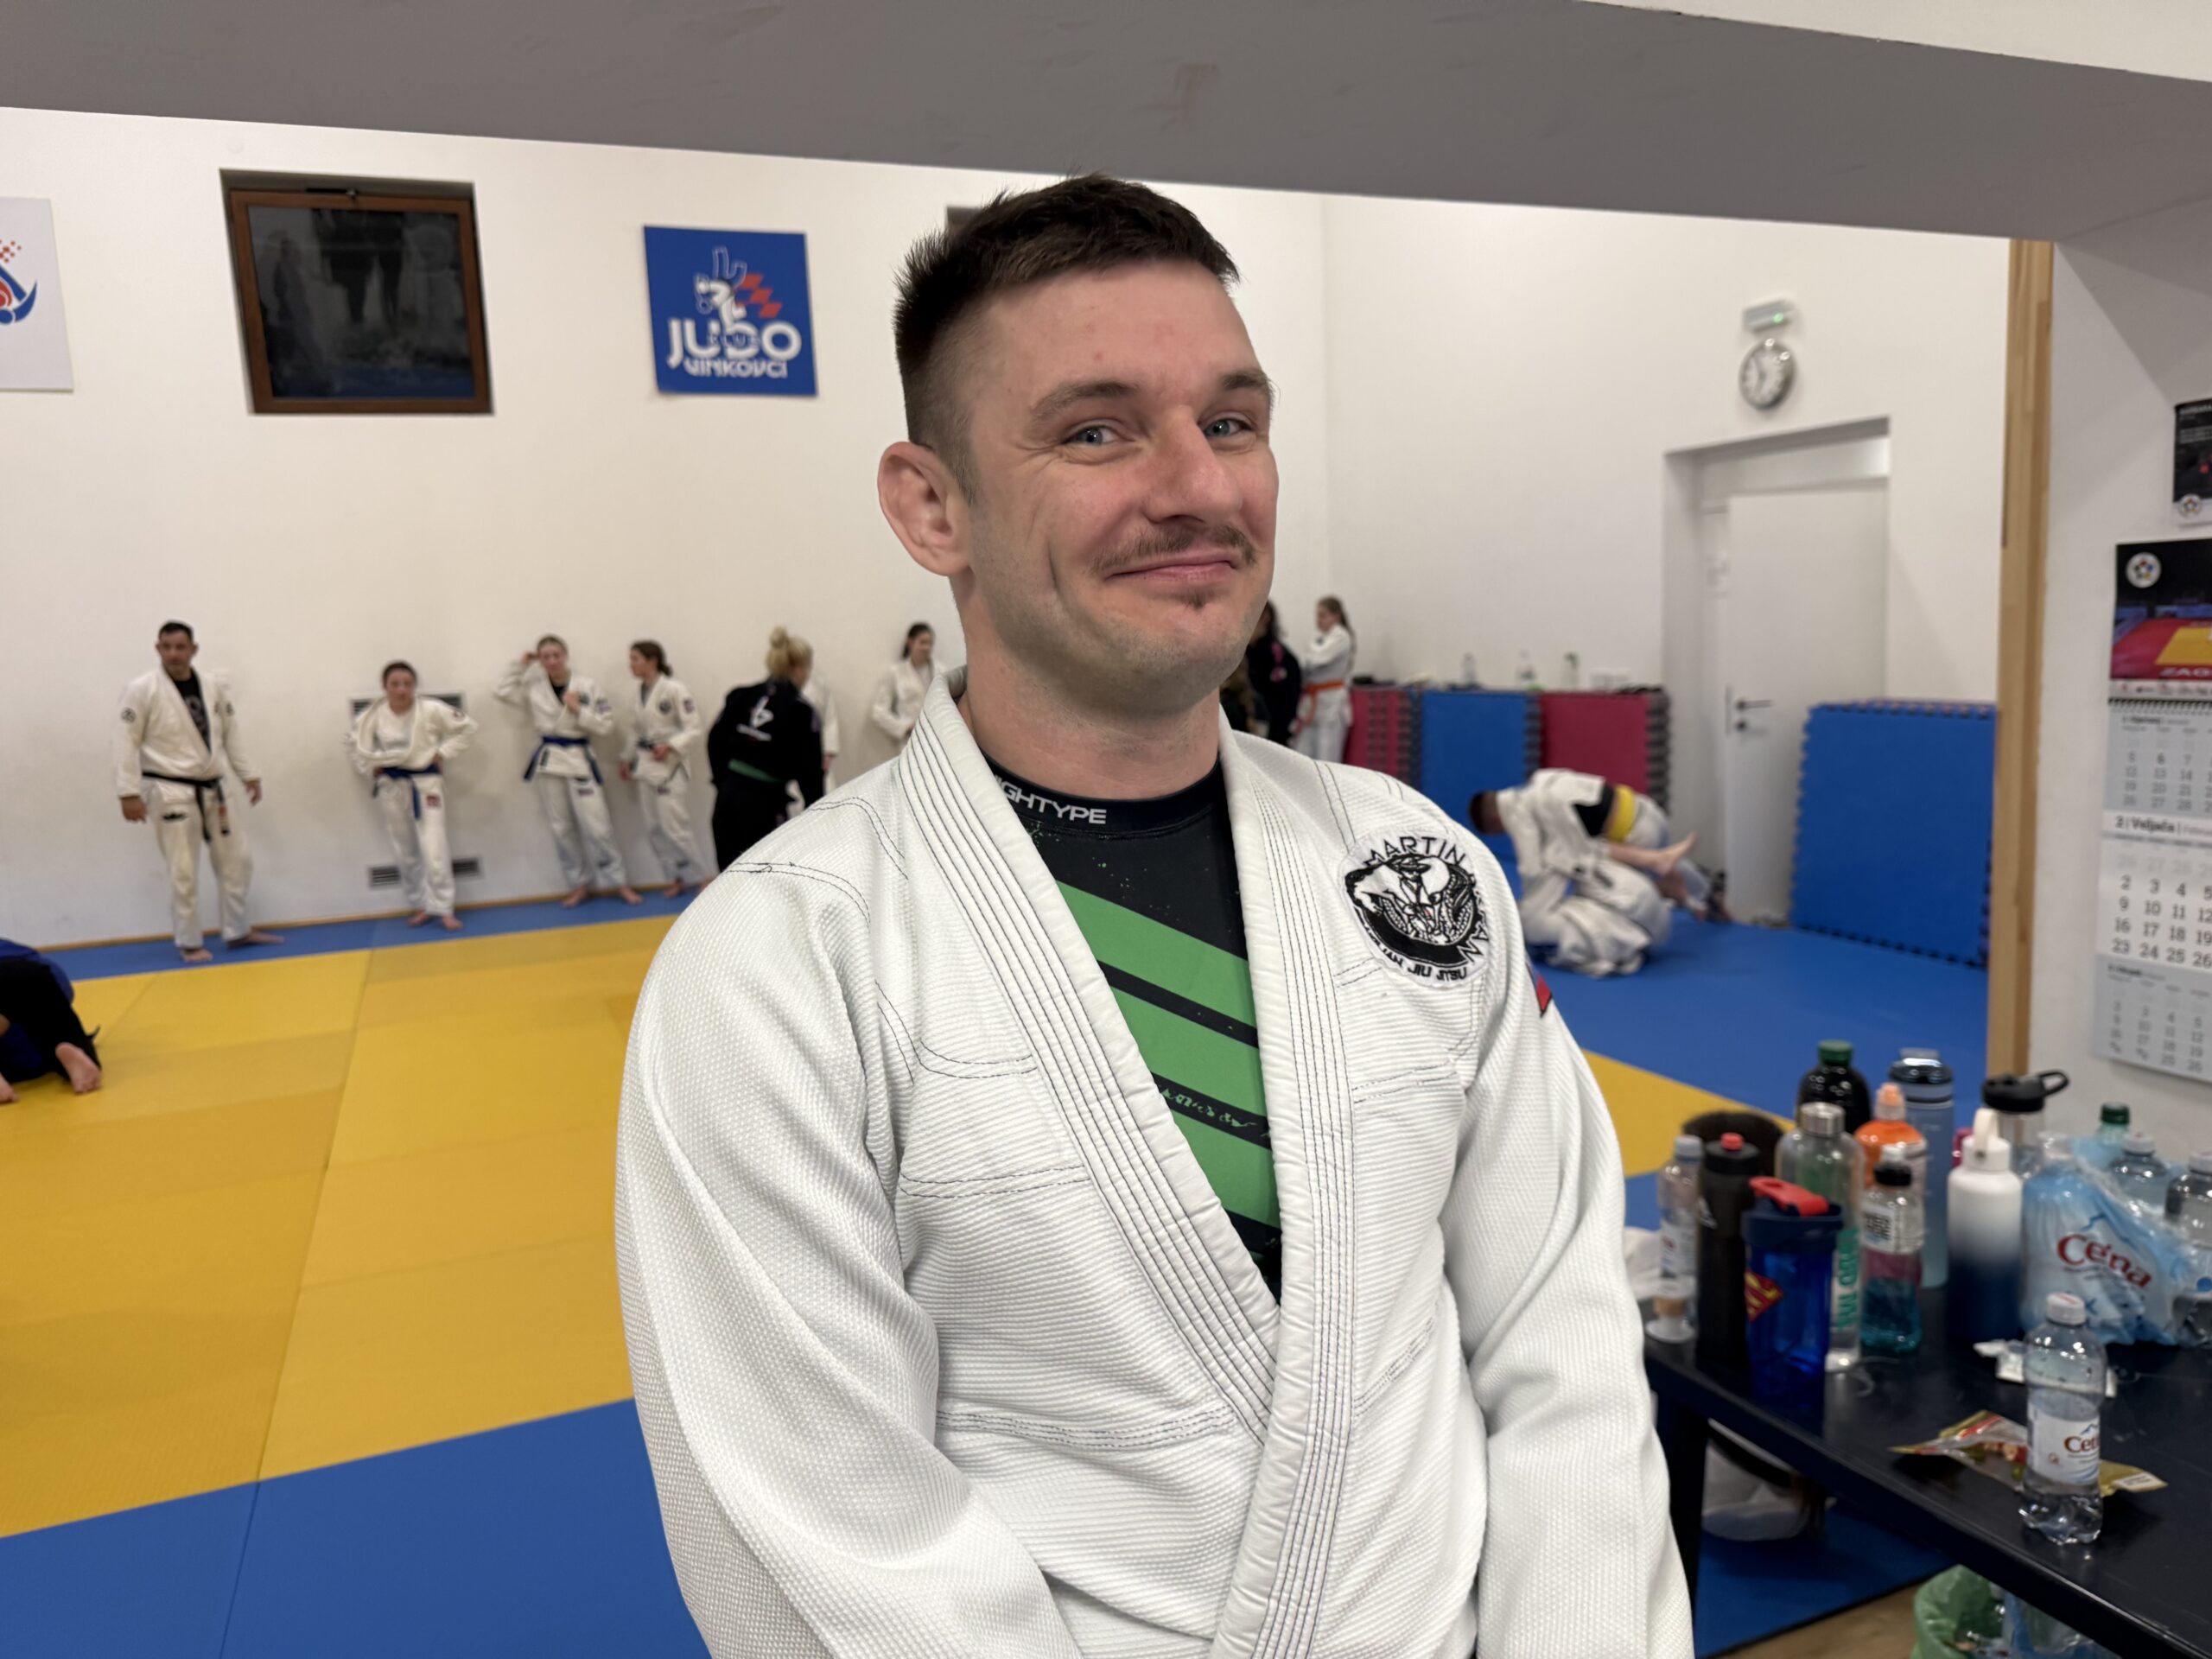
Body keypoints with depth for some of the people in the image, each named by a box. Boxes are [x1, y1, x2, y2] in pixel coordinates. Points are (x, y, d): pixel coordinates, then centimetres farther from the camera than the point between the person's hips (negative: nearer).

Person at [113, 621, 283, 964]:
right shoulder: (142, 689, -11)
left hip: (210, 790, 6)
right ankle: (189, 943, 11)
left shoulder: (214, 685, 3)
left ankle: (238, 931, 26)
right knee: (184, 871, -3)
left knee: (236, 860, 12)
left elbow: (230, 733, 12)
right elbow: (127, 742, -11)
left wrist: (249, 775, 11)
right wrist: (129, 794, -15)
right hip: (170, 792, -6)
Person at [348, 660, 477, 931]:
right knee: (405, 850, 12)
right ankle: (421, 905, 26)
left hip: (425, 782, -3)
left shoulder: (431, 710, -14)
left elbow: (467, 727, -3)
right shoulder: (374, 716, -7)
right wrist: (370, 770, 2)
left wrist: (443, 753, -8)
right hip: (392, 785, 3)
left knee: (434, 848, -10)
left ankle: (443, 909, 0)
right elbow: (355, 744, 12)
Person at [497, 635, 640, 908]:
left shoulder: (586, 686, -4)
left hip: (579, 759, -3)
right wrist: (520, 664, -2)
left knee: (597, 825, -4)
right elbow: (503, 690, 1)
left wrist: (577, 710, -17)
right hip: (548, 761, 3)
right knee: (561, 828, 8)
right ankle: (579, 885, 20)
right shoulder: (533, 688, 4)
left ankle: (618, 883, 7)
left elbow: (605, 725, -4)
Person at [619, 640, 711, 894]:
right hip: (646, 765, 8)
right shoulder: (640, 692, 9)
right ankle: (680, 877, 19)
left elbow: (695, 728, -17)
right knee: (654, 828, 8)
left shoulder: (675, 689, -15)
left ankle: (704, 877, 3)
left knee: (674, 827, -9)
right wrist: (629, 759, 15)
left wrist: (671, 747, -25)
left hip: (670, 764, -8)